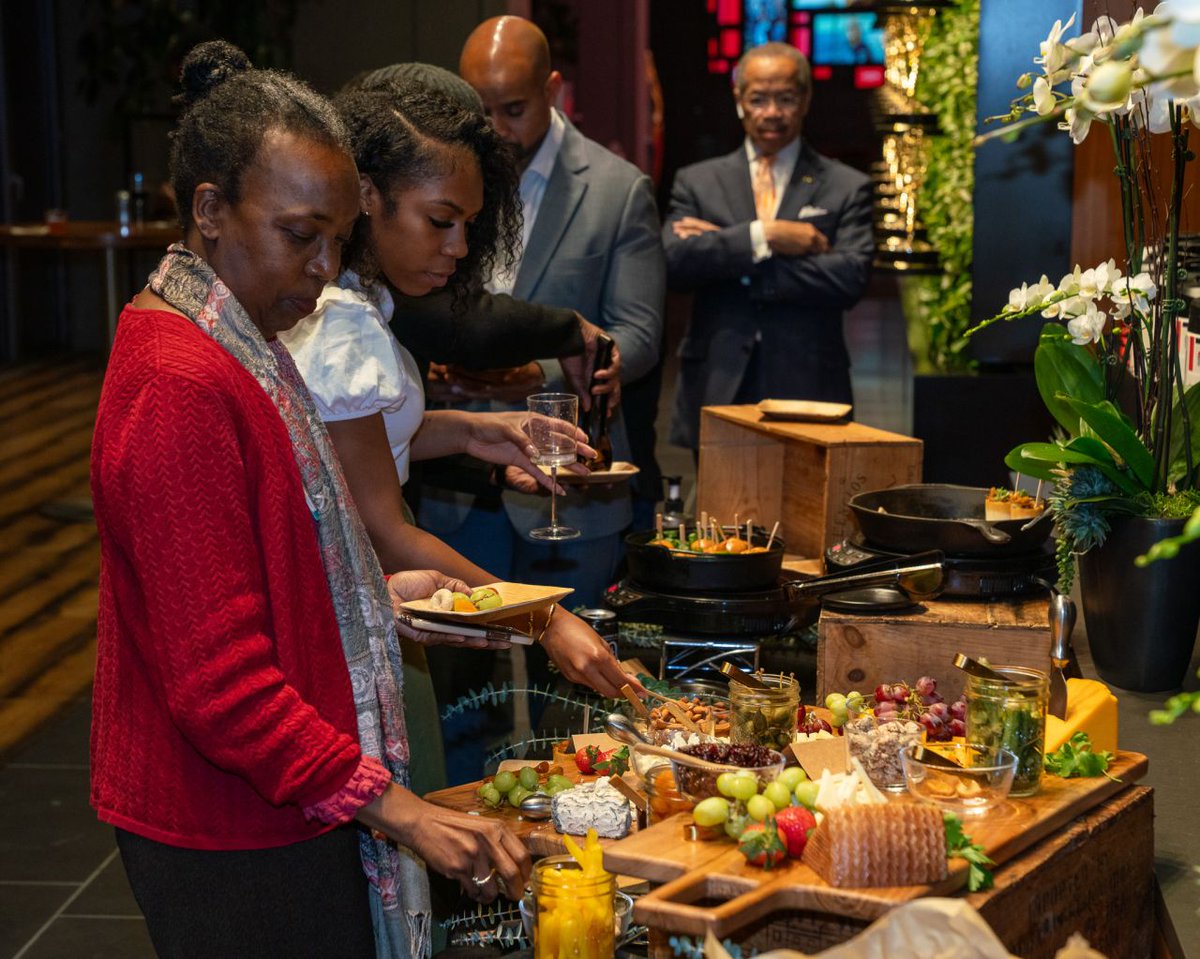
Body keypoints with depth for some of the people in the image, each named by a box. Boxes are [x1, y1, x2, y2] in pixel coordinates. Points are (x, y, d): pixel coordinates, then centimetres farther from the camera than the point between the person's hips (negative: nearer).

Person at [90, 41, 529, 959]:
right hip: (238, 845, -10)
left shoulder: (230, 343, 9)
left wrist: (375, 590, 12)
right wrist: (399, 812, -25)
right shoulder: (179, 387, -24)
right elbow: (220, 685, -26)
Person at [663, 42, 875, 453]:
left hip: (807, 392, -1)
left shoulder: (846, 187, 8)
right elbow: (674, 261, -5)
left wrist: (729, 260, -8)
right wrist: (763, 237, -14)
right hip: (717, 392, 1)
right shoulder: (697, 182, 11)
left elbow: (851, 278, -8)